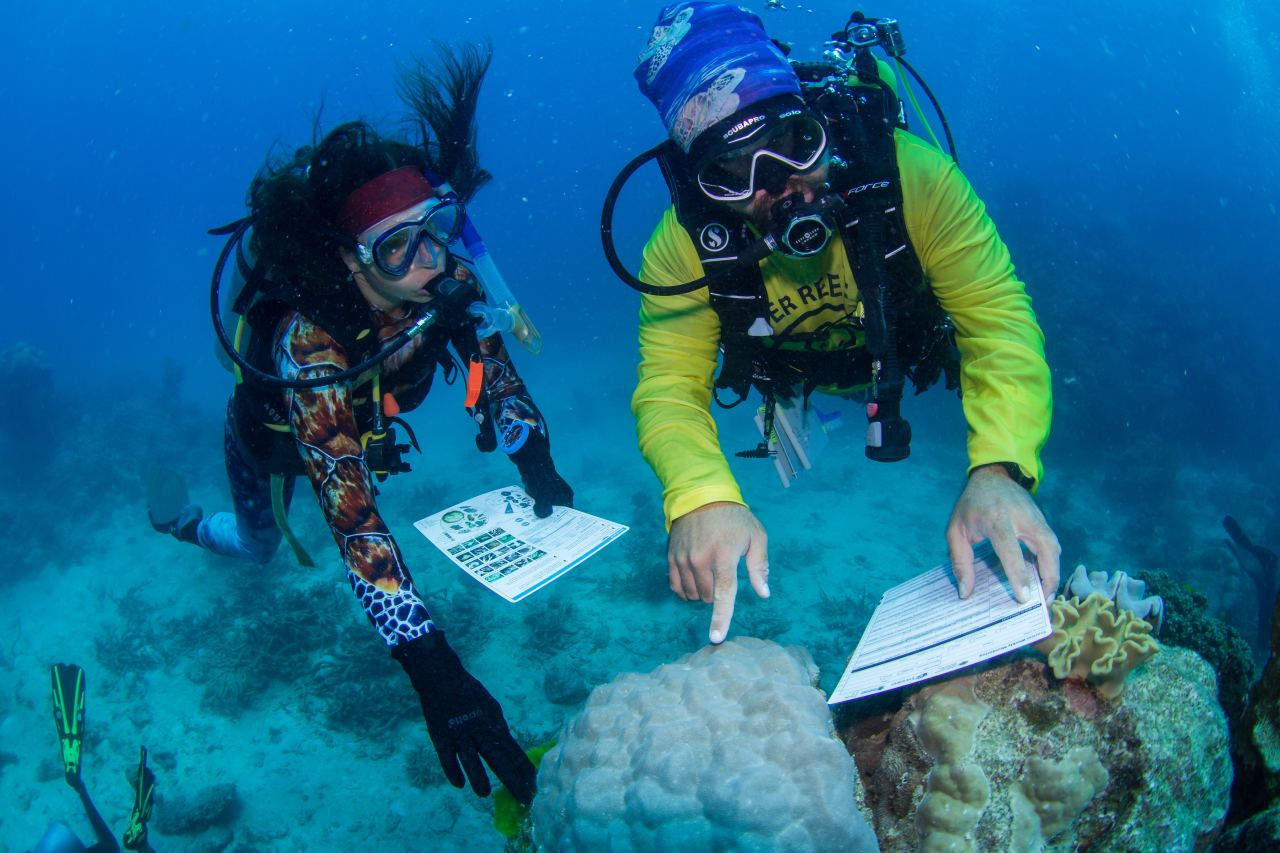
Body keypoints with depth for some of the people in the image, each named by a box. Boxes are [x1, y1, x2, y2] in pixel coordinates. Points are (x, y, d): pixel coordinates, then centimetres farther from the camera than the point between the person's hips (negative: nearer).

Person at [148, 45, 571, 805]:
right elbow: (351, 518, -54)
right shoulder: (308, 342, -49)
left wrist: (534, 456, -36)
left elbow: (492, 366, -17)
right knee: (260, 546, 23)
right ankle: (182, 520, 52)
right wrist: (431, 667, -61)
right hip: (270, 435, -4)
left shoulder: (448, 277, -36)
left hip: (360, 422, 4)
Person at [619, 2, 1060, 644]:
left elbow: (998, 320, -44)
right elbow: (669, 385, -39)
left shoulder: (909, 176, -43)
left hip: (910, 349, 0)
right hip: (792, 376, 1)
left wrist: (1000, 470, -62)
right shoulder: (684, 246, -38)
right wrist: (702, 497, -62)